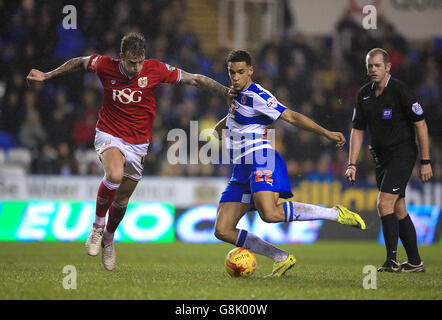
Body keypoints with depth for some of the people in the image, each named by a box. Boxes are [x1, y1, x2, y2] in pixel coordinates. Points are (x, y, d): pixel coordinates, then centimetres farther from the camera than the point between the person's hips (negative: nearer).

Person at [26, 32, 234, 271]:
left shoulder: (156, 70, -12)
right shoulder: (106, 66, -12)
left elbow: (194, 79, -4)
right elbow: (78, 63, 9)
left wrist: (228, 92, -6)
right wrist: (47, 75, 15)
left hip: (138, 142, 2)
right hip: (109, 134, -2)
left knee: (122, 199, 10)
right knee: (114, 174, -33)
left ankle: (108, 238, 40)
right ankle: (97, 226, -11)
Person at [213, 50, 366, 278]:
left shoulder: (255, 95, -5)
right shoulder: (237, 96, 21)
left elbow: (291, 117, -12)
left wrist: (326, 133, -19)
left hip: (261, 159, -9)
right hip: (242, 171, 9)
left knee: (270, 213, -35)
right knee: (223, 231, -3)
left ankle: (336, 214, -20)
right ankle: (281, 258, 2)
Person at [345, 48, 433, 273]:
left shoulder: (399, 90, -13)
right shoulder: (364, 94, 7)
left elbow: (420, 124, -11)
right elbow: (357, 130, 12)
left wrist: (425, 162, -13)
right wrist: (352, 164, 4)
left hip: (402, 154, -7)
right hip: (382, 158, 7)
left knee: (384, 204, -17)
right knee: (398, 210, 9)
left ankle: (392, 261, -13)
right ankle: (415, 262, 16)